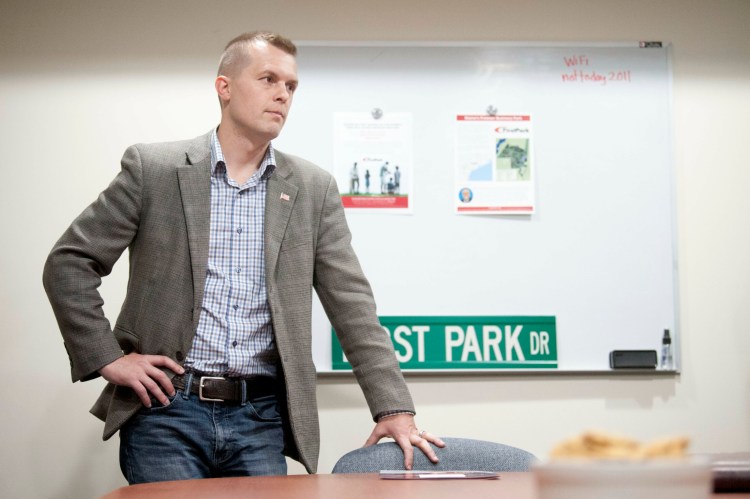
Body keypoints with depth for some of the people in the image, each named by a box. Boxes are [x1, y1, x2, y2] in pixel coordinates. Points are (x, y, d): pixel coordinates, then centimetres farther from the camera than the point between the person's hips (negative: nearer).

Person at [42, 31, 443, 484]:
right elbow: (69, 263, 4)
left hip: (262, 419, 2)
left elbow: (352, 305, 4)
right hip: (167, 410, -2)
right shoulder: (154, 169, 0)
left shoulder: (313, 188, 6)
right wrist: (107, 358, -5)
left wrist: (395, 408, -4)